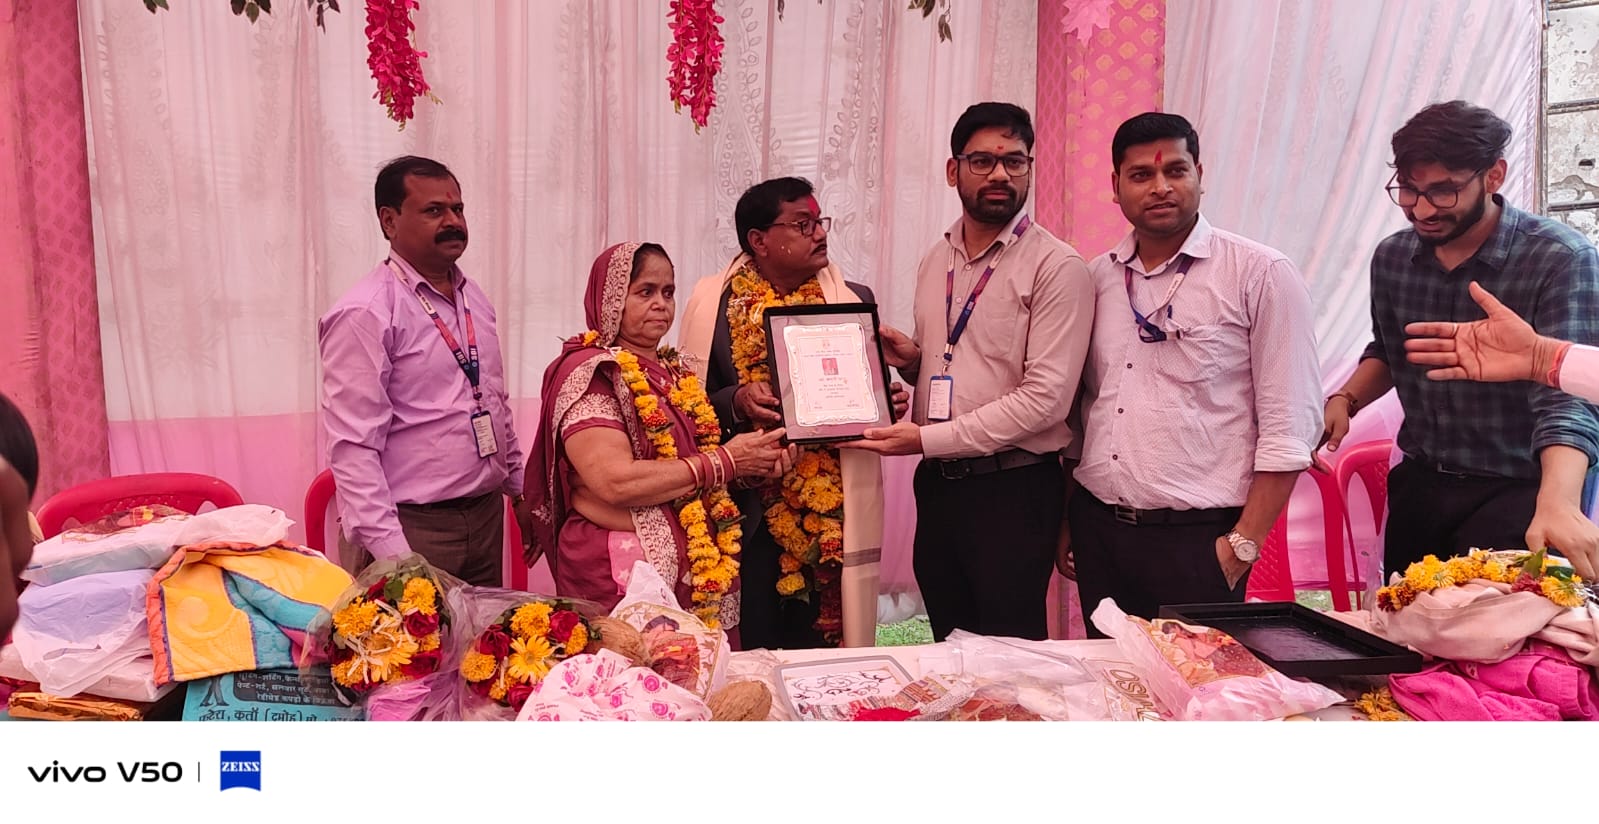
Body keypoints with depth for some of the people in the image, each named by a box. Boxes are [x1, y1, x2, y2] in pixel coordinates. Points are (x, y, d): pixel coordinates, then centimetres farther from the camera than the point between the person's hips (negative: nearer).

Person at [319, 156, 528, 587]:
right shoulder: (365, 314, -14)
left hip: (487, 516, 7)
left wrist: (521, 490, 17)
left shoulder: (473, 299, 10)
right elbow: (353, 448, -18)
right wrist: (390, 553, -22)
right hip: (411, 529, -7)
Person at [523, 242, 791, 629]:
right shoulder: (588, 372, -8)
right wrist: (725, 461, -15)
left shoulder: (676, 374, 15)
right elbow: (615, 481, -20)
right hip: (622, 577, -7)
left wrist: (753, 460, 1)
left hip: (703, 569, 7)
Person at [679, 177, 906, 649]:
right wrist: (736, 401, -18)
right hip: (748, 513, -2)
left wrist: (889, 403, -5)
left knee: (825, 653, 6)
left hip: (833, 516, 2)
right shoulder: (714, 302, 2)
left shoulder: (854, 301, 9)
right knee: (750, 652, 4)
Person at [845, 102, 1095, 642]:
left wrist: (928, 439, -18)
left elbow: (1046, 397, -18)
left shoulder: (1057, 267, -10)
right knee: (949, 646, 16)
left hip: (1013, 490, -6)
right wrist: (910, 359, -1)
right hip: (937, 484, 6)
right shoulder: (935, 262, 12)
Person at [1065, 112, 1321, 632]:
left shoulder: (1261, 275, -6)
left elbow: (1288, 428, -9)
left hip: (1196, 541, -4)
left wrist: (1243, 545, -11)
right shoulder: (1097, 278, 8)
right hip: (1098, 530, 4)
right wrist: (1066, 522, 12)